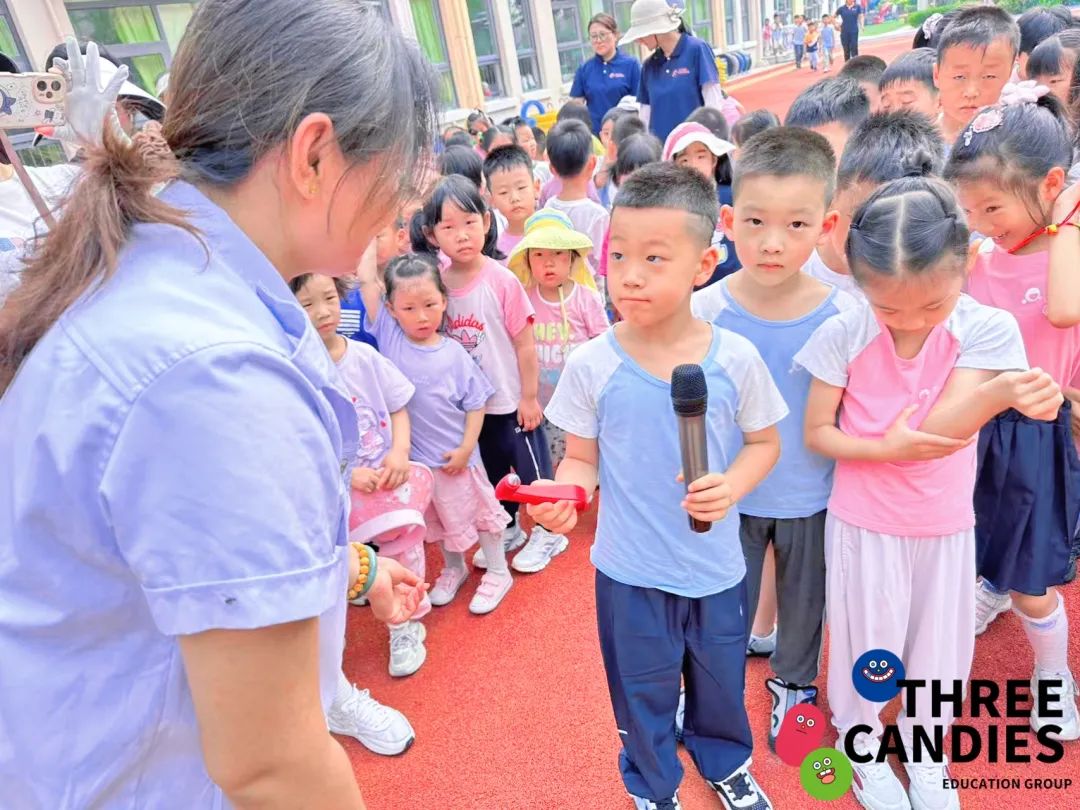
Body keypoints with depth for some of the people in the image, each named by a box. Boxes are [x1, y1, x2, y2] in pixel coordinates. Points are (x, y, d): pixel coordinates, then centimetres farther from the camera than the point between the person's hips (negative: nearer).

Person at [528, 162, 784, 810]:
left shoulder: (736, 358, -14)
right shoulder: (592, 365, -16)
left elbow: (764, 442, 0)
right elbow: (582, 458, -5)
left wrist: (732, 486, -20)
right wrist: (565, 495, -27)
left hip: (717, 567, 1)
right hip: (630, 570, -1)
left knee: (721, 684, 26)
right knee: (643, 693, 21)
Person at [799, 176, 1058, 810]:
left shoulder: (987, 330, -16)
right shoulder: (843, 335, -17)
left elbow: (939, 427, -27)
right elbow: (816, 431, -10)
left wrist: (1005, 392, -45)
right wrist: (885, 448, -26)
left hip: (945, 524, 2)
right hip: (864, 522, -1)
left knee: (941, 645, 18)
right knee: (867, 641, 15)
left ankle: (925, 749, 47)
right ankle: (862, 742, 43)